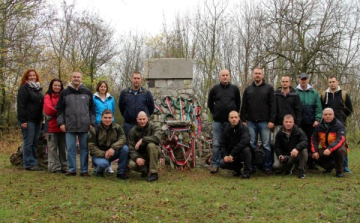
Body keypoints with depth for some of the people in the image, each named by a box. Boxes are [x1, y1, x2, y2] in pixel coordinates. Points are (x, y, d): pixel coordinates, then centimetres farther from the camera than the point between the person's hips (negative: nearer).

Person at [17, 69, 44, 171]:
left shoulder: (38, 88, 18)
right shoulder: (24, 88, -4)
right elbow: (21, 105, -12)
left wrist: (41, 118, 15)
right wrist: (22, 120, -18)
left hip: (37, 120, 7)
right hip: (28, 120, -7)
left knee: (34, 142, 8)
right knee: (28, 142, -3)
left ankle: (34, 163, 13)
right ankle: (29, 164, 0)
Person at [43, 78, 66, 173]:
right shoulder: (48, 96, 2)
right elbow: (48, 109, -11)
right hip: (52, 126, -3)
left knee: (63, 148, 8)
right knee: (52, 148, 1)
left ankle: (64, 167, 15)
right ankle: (55, 167, 6)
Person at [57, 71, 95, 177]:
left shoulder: (87, 93, 8)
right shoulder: (64, 93, 6)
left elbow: (92, 109, 9)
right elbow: (59, 109, 6)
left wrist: (92, 123, 3)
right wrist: (61, 123, -2)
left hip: (85, 126, 0)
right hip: (70, 127, 0)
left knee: (84, 149, 4)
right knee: (70, 149, 3)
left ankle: (84, 170, 10)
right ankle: (72, 169, 13)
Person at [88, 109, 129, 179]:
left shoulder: (116, 127, -2)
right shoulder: (95, 130, -11)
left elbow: (122, 138, -15)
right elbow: (91, 147, -13)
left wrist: (113, 148, -33)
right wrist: (103, 154, -25)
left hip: (111, 152, 4)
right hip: (99, 155, -4)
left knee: (125, 148, -23)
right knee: (104, 163, -38)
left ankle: (121, 173, -10)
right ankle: (98, 170, 3)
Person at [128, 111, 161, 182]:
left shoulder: (153, 127, -8)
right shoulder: (133, 131, -2)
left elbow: (157, 138, -32)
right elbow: (131, 148, -9)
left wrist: (142, 140, -31)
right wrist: (136, 158, -29)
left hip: (153, 154, -2)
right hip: (140, 155, 2)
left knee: (151, 145, -35)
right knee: (131, 164, -29)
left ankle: (153, 173, -27)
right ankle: (146, 169, 6)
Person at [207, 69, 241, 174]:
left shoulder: (235, 89, 6)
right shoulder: (215, 89, 4)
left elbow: (238, 103, 13)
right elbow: (210, 103, 13)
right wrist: (214, 113, 8)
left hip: (231, 121, 0)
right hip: (218, 121, 0)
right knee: (216, 144, 0)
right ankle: (215, 165, 6)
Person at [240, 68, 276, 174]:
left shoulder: (269, 88, 4)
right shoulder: (248, 89, 12)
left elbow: (273, 105, -2)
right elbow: (244, 106, 11)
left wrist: (271, 120, -9)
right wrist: (243, 120, 4)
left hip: (264, 122, -2)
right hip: (251, 122, 3)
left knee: (267, 145, 0)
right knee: (251, 145, 6)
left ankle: (268, 167, 8)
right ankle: (252, 166, 14)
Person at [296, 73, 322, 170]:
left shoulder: (314, 93, 8)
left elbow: (318, 107, 5)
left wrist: (317, 119, -5)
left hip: (311, 123, 1)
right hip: (298, 123, -1)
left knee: (311, 143, 3)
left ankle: (311, 162, 10)